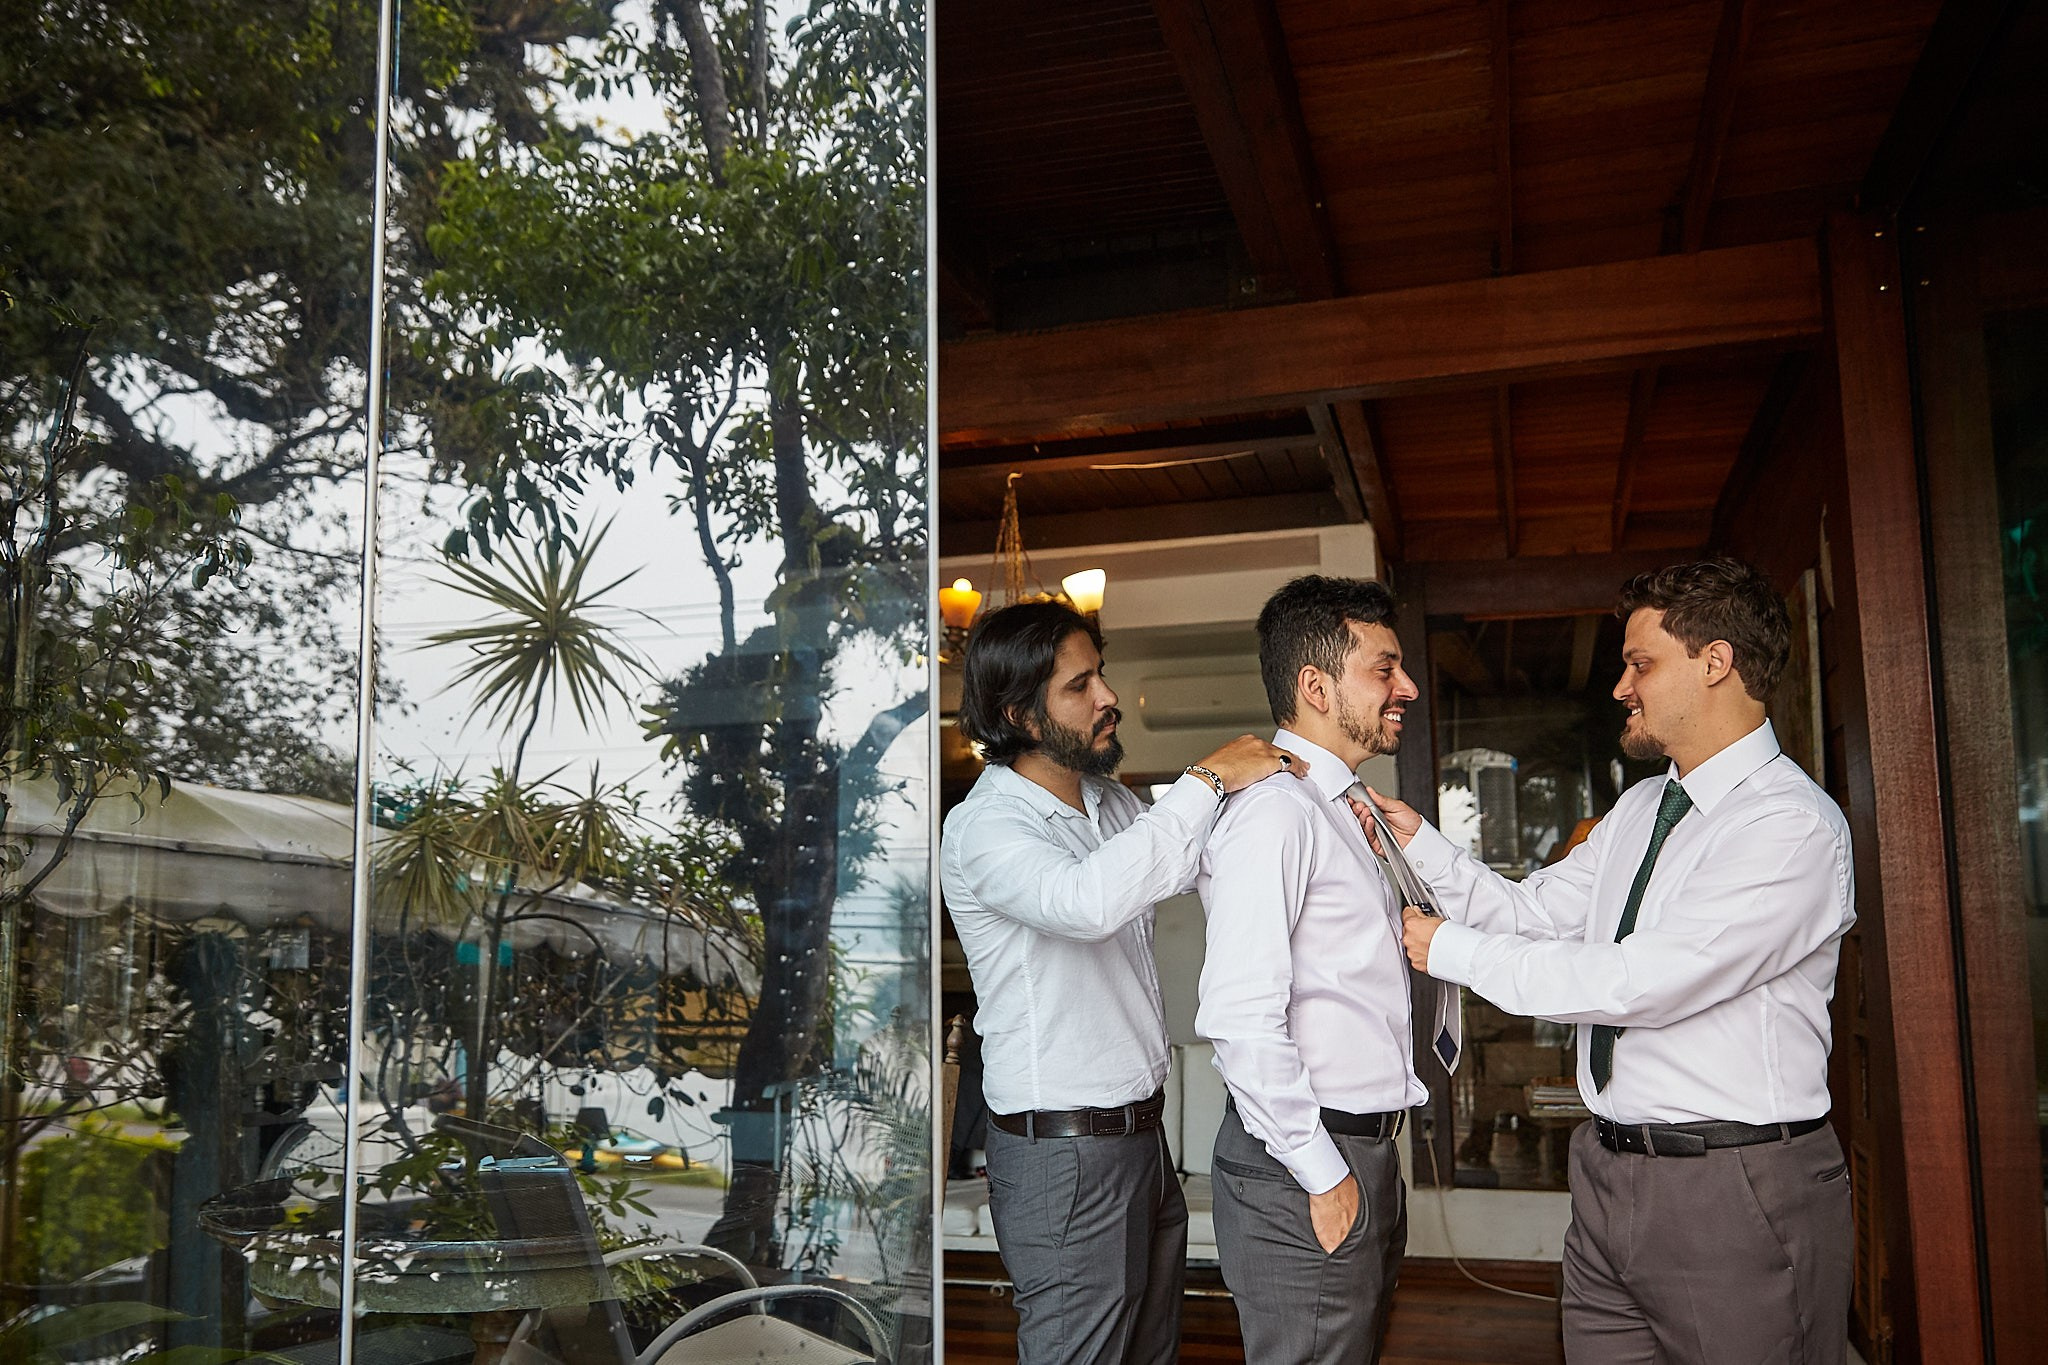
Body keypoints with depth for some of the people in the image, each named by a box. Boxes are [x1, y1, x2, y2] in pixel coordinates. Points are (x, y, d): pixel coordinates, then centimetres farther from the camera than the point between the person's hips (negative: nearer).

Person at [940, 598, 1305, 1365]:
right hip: (1063, 1155, -8)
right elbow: (1087, 901, -37)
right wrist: (1207, 780, -29)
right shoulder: (983, 827, -18)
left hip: (1141, 1131, 8)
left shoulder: (1111, 805, 9)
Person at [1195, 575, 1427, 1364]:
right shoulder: (1274, 812, -17)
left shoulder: (1335, 811, 15)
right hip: (1306, 1167, -10)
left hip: (1363, 1154, 10)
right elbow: (1240, 1017, -25)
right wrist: (1321, 1175, -20)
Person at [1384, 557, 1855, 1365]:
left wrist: (1450, 951, -15)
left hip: (1737, 1198, -8)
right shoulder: (1639, 810, 13)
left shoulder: (1793, 826, -17)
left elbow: (1636, 981, -23)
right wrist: (1418, 842, 2)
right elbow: (1532, 914, 14)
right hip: (1609, 1174, 8)